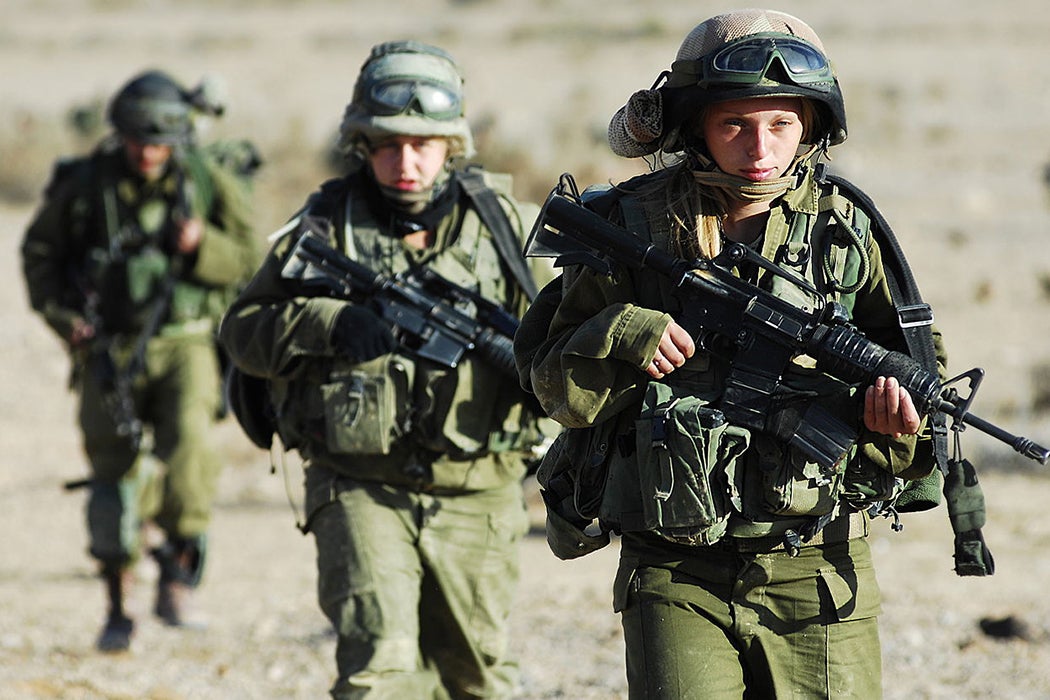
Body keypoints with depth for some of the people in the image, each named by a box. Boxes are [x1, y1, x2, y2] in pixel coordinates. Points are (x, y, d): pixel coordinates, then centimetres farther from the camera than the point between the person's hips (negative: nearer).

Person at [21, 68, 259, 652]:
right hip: (111, 347, 1)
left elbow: (250, 263, 1)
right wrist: (61, 313, -2)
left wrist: (203, 247, -18)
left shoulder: (211, 184, -5)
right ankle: (119, 608, 17)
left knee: (190, 436, -26)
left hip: (186, 342, -1)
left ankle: (178, 577, -15)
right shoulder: (86, 184, -4)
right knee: (116, 475, 2)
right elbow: (39, 251, 11)